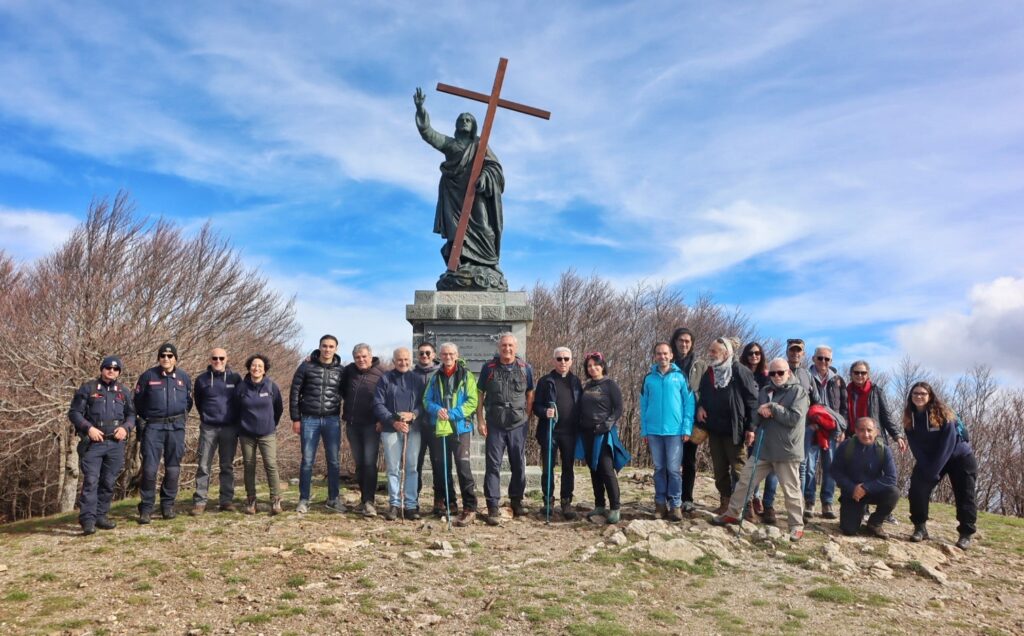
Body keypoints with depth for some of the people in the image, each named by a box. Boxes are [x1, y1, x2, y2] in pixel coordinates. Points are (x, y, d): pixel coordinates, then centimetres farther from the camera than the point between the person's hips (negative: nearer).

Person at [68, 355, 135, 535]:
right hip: (93, 443, -4)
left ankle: (101, 515, 17)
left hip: (116, 444, 4)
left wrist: (125, 427, -2)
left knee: (108, 482, 7)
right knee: (91, 481, -11)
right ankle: (87, 519, -10)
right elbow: (74, 412, 1)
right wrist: (89, 428, -13)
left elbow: (131, 414, 19)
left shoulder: (123, 392, 14)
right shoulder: (88, 388, 3)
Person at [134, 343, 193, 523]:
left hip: (176, 427, 2)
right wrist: (147, 417, 12)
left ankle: (168, 505, 19)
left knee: (173, 468, 7)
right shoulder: (148, 376, 0)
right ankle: (146, 507, 2)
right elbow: (138, 400, 9)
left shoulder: (183, 377, 6)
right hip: (154, 426, -2)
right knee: (149, 468, -8)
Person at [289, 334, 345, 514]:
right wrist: (295, 418, -2)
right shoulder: (306, 367, -1)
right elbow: (295, 393, 1)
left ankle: (334, 499, 16)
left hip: (332, 420, 1)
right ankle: (304, 500, 12)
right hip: (309, 420, -1)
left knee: (334, 461, 5)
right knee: (307, 461, 3)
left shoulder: (341, 370, 4)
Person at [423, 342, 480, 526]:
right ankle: (448, 503, 26)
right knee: (441, 468, 11)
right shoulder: (435, 377, 12)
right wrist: (437, 410, -13)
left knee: (463, 467, -11)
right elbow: (427, 400, 8)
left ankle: (469, 508, -8)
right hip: (438, 428, 5)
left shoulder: (466, 376, -1)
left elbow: (472, 402, -7)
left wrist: (452, 413, -17)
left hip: (460, 428, -5)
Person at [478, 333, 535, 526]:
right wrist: (481, 420, -1)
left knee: (519, 465, 10)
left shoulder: (525, 368, 3)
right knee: (493, 465, -3)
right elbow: (480, 394, 5)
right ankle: (493, 508, 0)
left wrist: (526, 417, 3)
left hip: (518, 425, 1)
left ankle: (517, 502, 26)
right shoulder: (489, 368, 1)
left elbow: (530, 394, 11)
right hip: (495, 425, -1)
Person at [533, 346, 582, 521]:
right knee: (547, 468, 3)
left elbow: (581, 406, 12)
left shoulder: (576, 382, 10)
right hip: (549, 431, -2)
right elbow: (536, 406, 2)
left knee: (568, 468, 6)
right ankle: (548, 501, 16)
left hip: (570, 432, 2)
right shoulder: (545, 381, 3)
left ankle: (566, 502, 14)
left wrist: (579, 427, 2)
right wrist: (545, 411, -19)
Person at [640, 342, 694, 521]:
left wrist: (687, 429, -7)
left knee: (674, 469, 0)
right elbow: (644, 405, 9)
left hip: (675, 430, -2)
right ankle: (660, 503, 16)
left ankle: (676, 505, 8)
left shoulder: (680, 377, 0)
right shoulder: (649, 378, 6)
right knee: (659, 469, 9)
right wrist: (644, 430, 5)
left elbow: (689, 403, -1)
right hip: (654, 431, 2)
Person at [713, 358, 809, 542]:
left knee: (791, 491, 3)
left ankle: (797, 526, 17)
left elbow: (794, 418, -17)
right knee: (745, 481, 10)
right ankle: (732, 513, 24)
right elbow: (755, 416, 11)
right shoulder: (765, 391, 12)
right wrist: (761, 412, -11)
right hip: (763, 449, 6)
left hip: (787, 451, -5)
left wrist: (772, 408, -16)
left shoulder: (798, 392, -5)